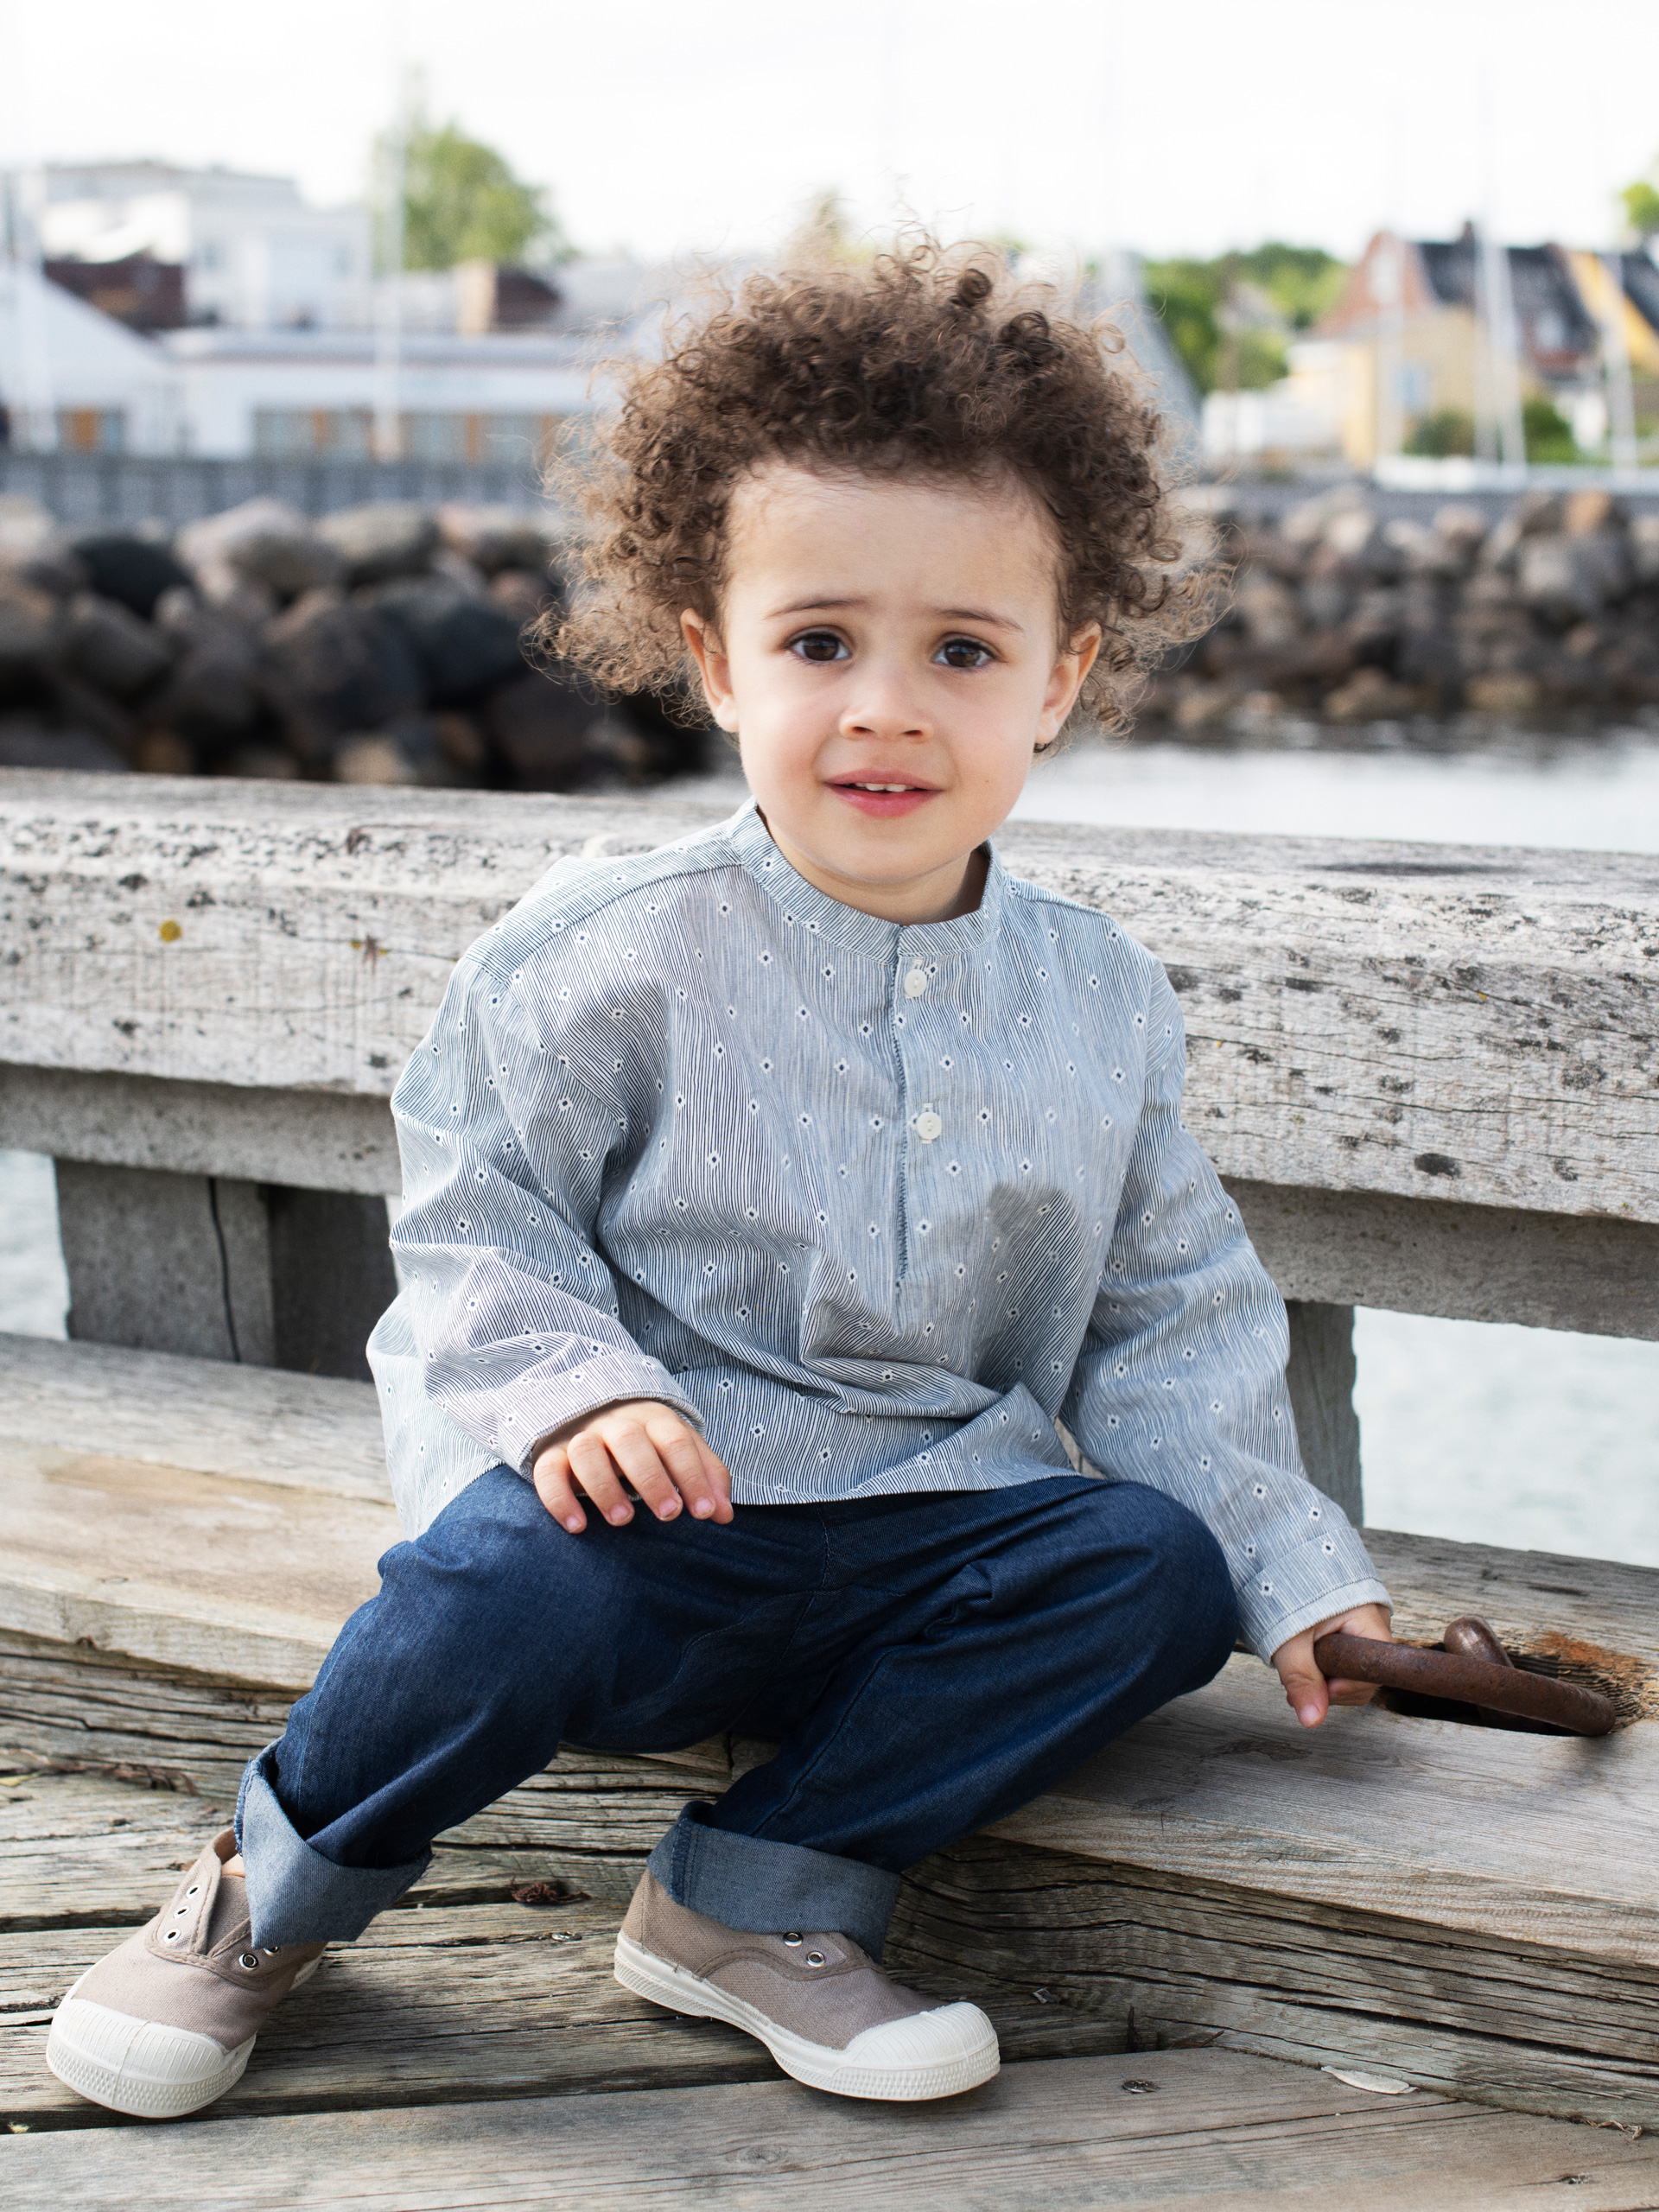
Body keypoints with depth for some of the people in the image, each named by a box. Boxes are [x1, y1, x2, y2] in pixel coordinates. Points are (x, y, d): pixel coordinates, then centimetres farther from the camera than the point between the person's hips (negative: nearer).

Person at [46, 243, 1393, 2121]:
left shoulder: (1095, 998, 4)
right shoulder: (613, 955, -9)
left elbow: (1169, 1318, 12)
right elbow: (473, 1222, -4)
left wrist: (1298, 1571, 4)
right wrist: (572, 1387, -23)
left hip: (921, 1530, 4)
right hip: (651, 1515, -4)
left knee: (1158, 1563, -21)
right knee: (521, 1577, -35)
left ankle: (765, 1895, -10)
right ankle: (284, 1881, -3)